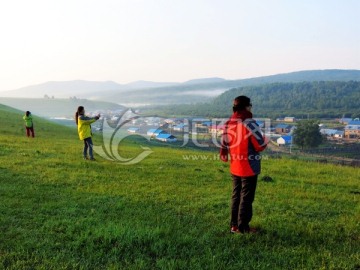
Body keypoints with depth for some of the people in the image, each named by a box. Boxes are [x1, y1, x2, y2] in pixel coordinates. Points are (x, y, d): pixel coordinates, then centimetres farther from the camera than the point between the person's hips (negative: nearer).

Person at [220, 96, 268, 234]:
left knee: (236, 195, 16)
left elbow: (224, 145, 7)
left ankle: (234, 225, 24)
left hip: (234, 168, 7)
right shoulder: (249, 123, -18)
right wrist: (263, 138, 6)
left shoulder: (228, 124, 3)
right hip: (249, 168, -7)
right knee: (246, 197, 4)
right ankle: (243, 227, 12)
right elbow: (261, 146, -13)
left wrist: (224, 157, 22)